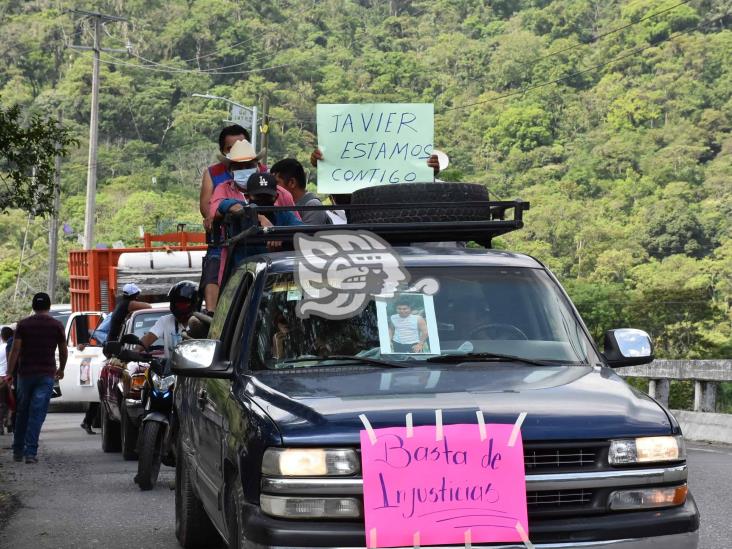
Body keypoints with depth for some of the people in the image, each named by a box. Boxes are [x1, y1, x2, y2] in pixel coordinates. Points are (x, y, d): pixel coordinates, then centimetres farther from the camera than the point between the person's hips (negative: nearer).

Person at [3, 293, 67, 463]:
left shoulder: (23, 324, 1)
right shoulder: (57, 326, 1)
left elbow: (15, 350, -4)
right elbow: (63, 351, 9)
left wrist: (9, 373, -1)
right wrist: (61, 369, 26)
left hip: (25, 373, 1)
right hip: (46, 375, -1)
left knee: (22, 413, 13)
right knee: (37, 414, -4)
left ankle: (17, 451, 18)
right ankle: (30, 452, -11)